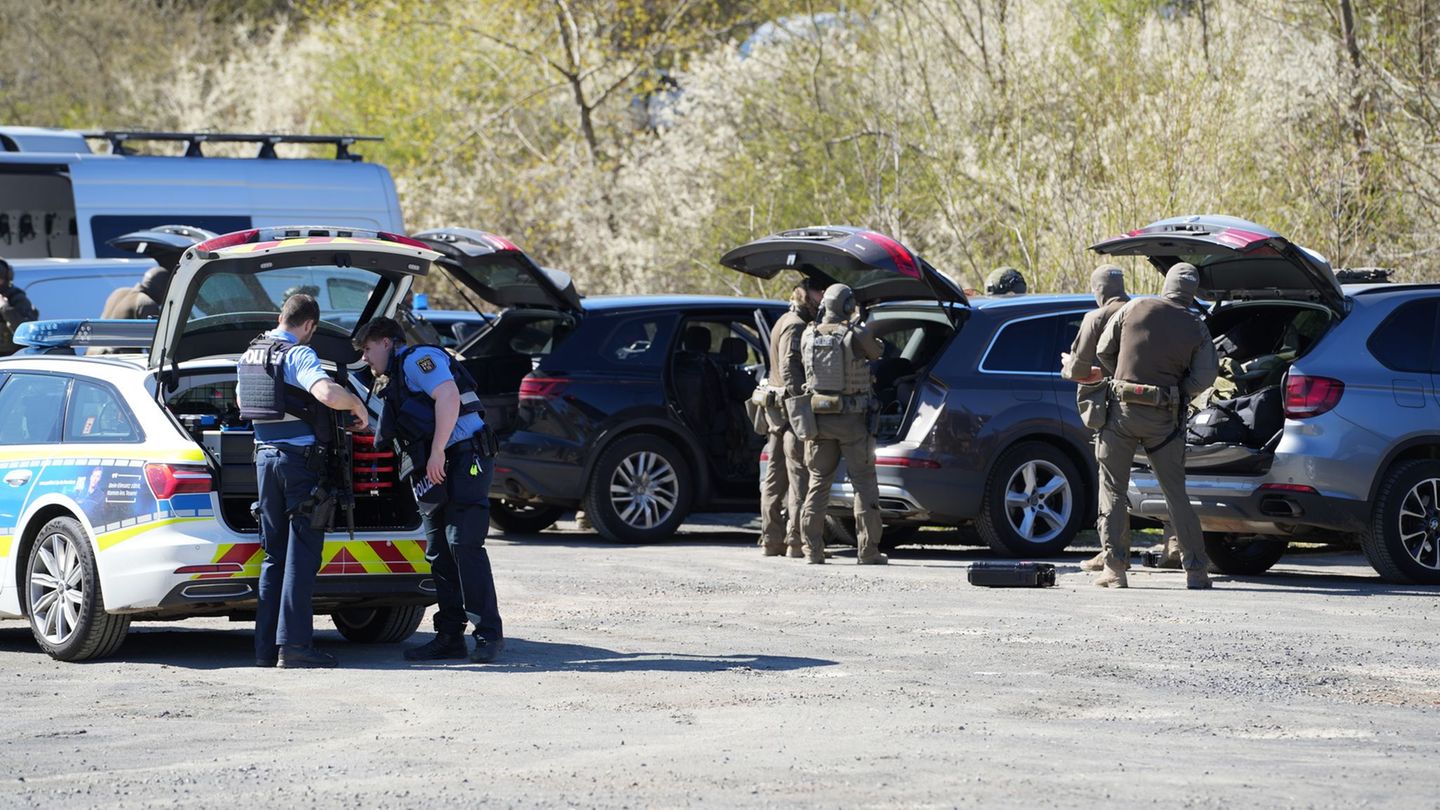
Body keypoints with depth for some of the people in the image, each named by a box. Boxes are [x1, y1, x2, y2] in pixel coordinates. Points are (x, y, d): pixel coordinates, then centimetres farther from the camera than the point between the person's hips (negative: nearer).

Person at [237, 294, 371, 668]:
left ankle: (266, 646, 8)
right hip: (301, 457, -7)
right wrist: (358, 405, -12)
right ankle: (293, 644, -11)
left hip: (265, 454, 7)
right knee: (301, 553, -5)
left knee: (274, 554, 12)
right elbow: (328, 393, -31)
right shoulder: (298, 355, -13)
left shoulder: (250, 355, 12)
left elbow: (242, 401, 30)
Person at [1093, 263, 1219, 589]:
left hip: (1123, 410, -1)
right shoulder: (1196, 327, -1)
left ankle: (1114, 568, 0)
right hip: (1164, 417, 1)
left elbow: (1103, 351, 5)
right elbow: (1203, 378, -6)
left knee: (1113, 489, 7)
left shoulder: (1134, 309, -3)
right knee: (1176, 492, 9)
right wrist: (1177, 392, 10)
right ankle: (1196, 570, 8)